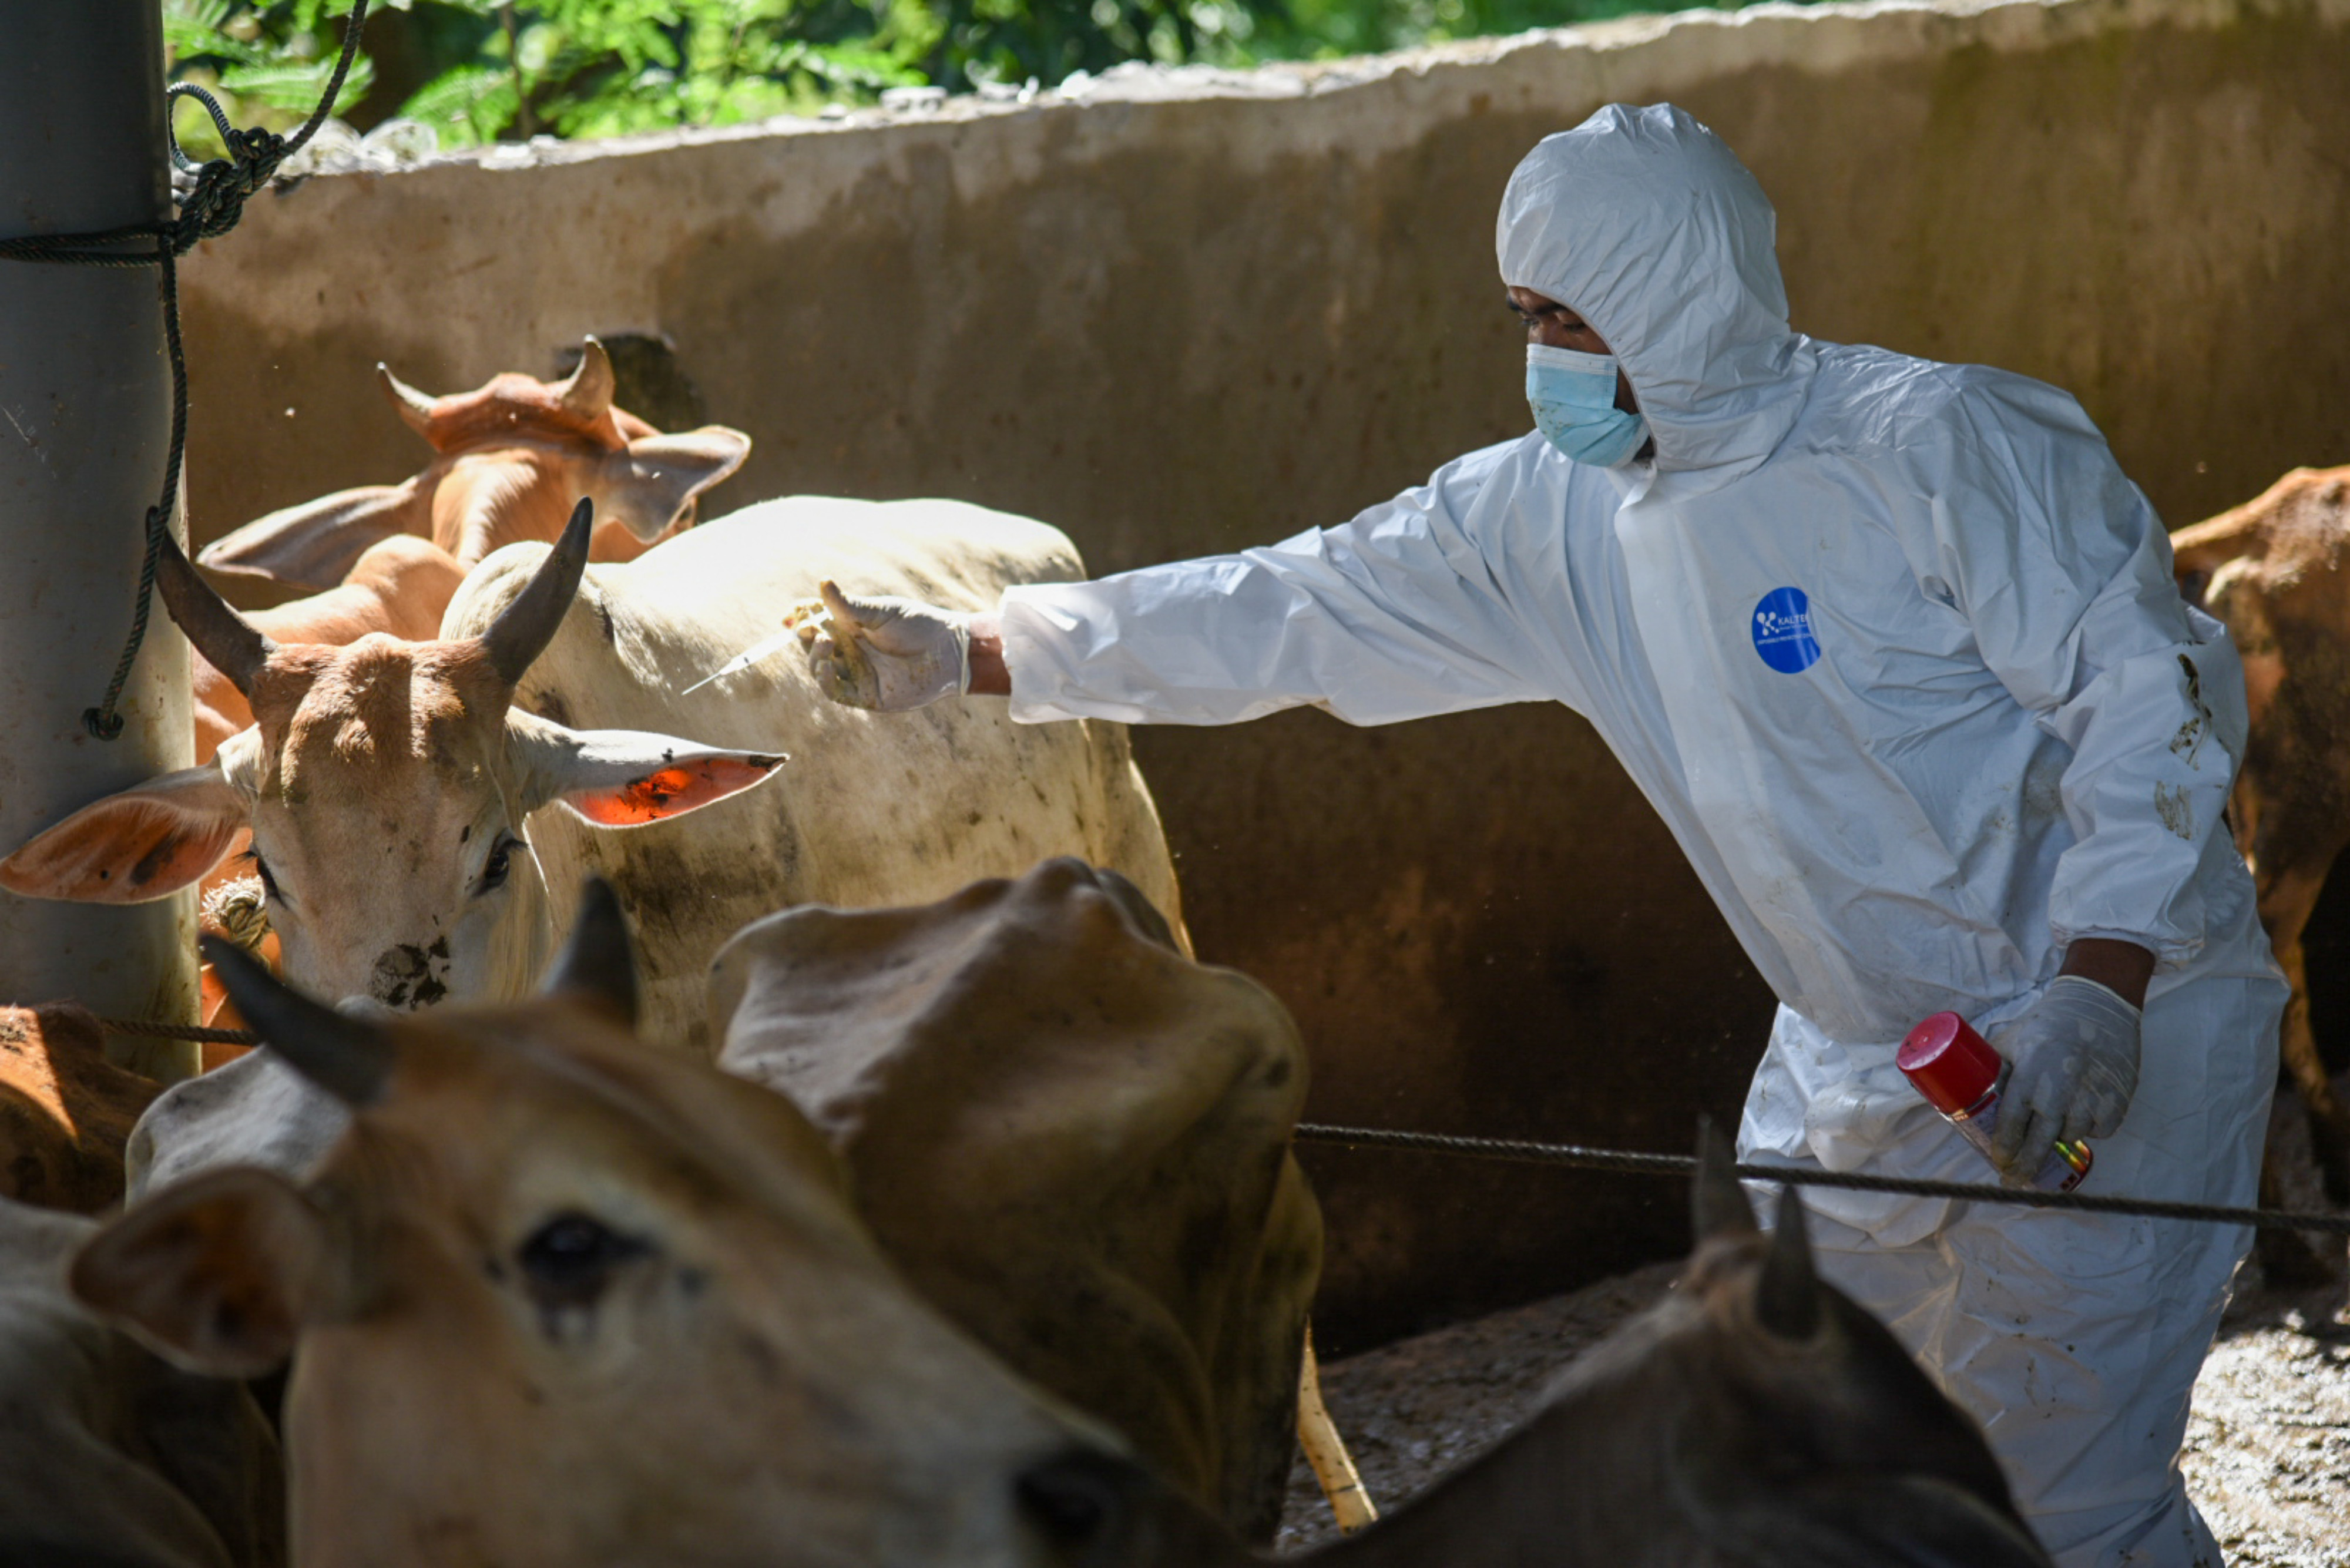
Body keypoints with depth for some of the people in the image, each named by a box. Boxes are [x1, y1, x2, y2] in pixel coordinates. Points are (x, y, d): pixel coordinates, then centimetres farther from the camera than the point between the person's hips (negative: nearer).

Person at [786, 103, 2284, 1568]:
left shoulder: (1936, 442, -17)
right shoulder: (1552, 517, 2)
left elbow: (2153, 689, -18)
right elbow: (1278, 615, 7)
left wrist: (2098, 991, -27)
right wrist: (964, 656, 5)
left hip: (2120, 1026, -7)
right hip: (1863, 1051, 7)